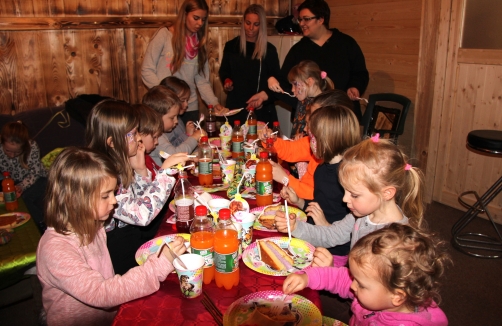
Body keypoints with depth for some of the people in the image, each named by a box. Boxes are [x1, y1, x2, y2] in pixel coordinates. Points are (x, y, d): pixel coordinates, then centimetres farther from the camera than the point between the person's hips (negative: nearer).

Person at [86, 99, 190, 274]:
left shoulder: (118, 165, -2)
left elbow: (141, 199, 9)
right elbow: (142, 215, -32)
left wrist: (140, 169, -7)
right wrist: (165, 171, -28)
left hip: (134, 240, 7)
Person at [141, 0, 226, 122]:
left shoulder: (199, 44, 8)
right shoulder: (164, 35, -5)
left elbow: (202, 80, 4)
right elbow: (147, 71, -5)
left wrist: (214, 103, -10)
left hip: (190, 108, 4)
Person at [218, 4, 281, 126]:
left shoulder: (269, 50, 0)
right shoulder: (231, 46, 5)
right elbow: (224, 71, 18)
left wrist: (265, 95, -19)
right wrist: (226, 81, -4)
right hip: (236, 106, 2)